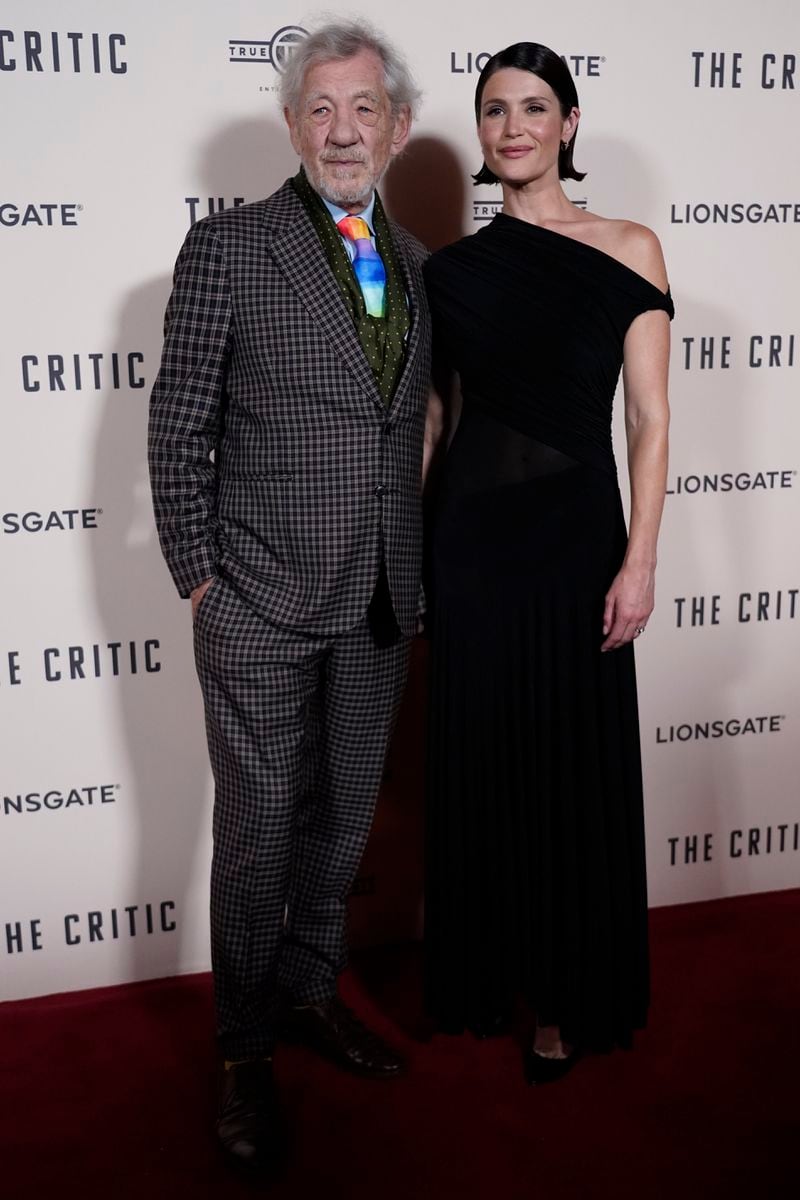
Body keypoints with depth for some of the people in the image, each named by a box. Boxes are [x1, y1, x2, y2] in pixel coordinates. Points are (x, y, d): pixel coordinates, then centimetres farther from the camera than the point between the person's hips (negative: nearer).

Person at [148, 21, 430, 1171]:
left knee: (344, 815, 17)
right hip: (263, 602, -5)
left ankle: (311, 992, 38)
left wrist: (413, 570, 10)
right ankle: (246, 1048, 25)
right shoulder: (229, 247, -5)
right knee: (260, 830, 5)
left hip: (379, 601, 5)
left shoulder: (414, 259, 11)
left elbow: (410, 428, 14)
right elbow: (178, 429, -5)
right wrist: (200, 579, -7)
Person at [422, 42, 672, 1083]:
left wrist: (639, 562, -11)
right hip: (474, 537, 2)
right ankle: (486, 976, 32)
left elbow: (649, 420, -4)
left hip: (579, 535, -2)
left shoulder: (630, 251, 0)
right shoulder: (453, 268, 7)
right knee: (480, 763, 11)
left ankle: (566, 998, 27)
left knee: (578, 770, 7)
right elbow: (431, 416, 10)